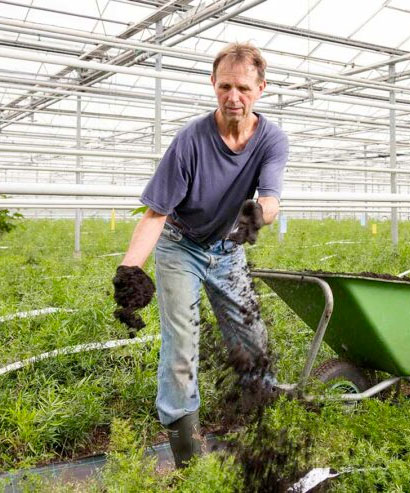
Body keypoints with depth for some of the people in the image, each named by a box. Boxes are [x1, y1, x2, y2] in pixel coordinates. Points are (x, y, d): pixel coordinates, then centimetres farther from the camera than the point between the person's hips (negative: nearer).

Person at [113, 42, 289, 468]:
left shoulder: (272, 140, -17)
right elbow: (155, 214, -27)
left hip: (227, 248, 4)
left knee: (252, 342, 8)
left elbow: (271, 198, -32)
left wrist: (257, 213, -58)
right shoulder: (191, 139, -27)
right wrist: (129, 268, -43)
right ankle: (184, 446, 8)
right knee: (180, 347, -7)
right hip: (180, 246, -3)